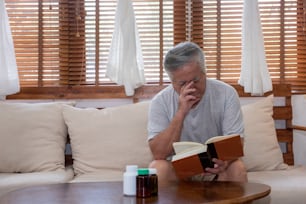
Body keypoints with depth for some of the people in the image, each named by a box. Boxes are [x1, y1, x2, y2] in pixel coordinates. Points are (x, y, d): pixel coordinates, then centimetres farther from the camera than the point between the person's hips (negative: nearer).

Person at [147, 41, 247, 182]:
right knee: (158, 168, -31)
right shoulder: (160, 102, -9)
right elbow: (159, 153, -19)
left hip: (215, 170, 0)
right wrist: (181, 113, -28)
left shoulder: (226, 94, -8)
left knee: (237, 168, -31)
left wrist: (225, 161, -37)